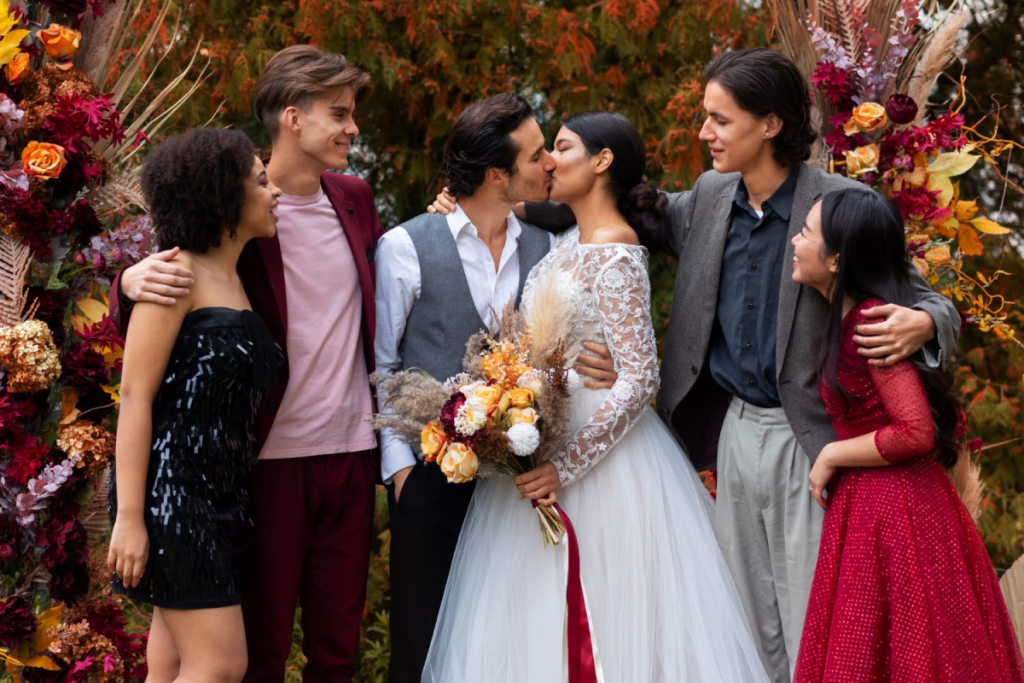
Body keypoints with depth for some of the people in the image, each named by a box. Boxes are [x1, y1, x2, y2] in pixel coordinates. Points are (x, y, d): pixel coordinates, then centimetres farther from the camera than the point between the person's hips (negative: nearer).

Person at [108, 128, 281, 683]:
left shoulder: (234, 282, 15)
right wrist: (129, 516, -18)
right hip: (171, 488, -8)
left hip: (220, 497, 8)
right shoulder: (178, 274, -9)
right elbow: (136, 395, -14)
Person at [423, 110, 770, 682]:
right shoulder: (570, 242, 8)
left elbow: (639, 380, -21)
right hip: (545, 437, 9)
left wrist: (566, 465, -23)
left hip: (596, 448, -9)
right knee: (540, 615, 12)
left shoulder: (615, 258, -17)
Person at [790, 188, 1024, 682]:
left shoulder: (870, 322, -18)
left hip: (890, 513, -9)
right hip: (871, 505, 9)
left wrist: (831, 457, -12)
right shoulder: (850, 317, 10)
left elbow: (916, 433, -22)